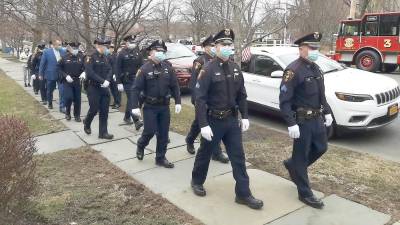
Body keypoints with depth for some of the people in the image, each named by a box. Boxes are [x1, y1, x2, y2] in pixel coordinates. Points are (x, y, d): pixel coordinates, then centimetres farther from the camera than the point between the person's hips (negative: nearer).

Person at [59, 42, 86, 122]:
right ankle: (67, 112, 13)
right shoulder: (65, 57, -4)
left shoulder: (80, 57, 1)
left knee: (77, 99, 4)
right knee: (68, 97, -11)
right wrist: (66, 76, -14)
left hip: (77, 81, 2)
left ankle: (77, 115, 18)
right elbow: (60, 69, 1)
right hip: (67, 81, -2)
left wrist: (83, 73, -12)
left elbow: (84, 67, 8)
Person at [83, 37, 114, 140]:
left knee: (104, 111, 5)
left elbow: (110, 70, 5)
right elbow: (90, 73, -20)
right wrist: (102, 81, -23)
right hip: (94, 88, -6)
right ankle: (86, 123, 31)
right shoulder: (90, 57, -9)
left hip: (104, 88, 6)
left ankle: (103, 133, 11)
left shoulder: (105, 57, 10)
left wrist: (107, 81, -13)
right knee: (94, 109, 1)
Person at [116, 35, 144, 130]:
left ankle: (127, 117, 32)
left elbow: (141, 67, 7)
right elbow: (118, 69, -7)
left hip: (136, 80, 4)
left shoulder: (138, 53, 6)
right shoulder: (122, 54, -6)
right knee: (132, 100, -8)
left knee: (130, 100, 15)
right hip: (127, 81, -4)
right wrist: (119, 83, -12)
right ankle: (136, 121, -10)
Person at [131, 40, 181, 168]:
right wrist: (135, 106, -17)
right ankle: (140, 146, 30)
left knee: (163, 133, 7)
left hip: (164, 106, 4)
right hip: (150, 107, -4)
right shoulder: (144, 69, -9)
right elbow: (136, 88, -11)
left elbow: (175, 86, 4)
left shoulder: (167, 68, 2)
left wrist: (177, 102, -3)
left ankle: (160, 158, 21)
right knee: (150, 131, -2)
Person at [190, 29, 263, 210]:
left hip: (231, 120, 5)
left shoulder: (235, 69, 4)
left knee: (238, 157, 5)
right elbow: (200, 99, -17)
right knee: (205, 154, 14)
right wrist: (203, 125, -22)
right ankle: (197, 182, 38)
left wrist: (244, 116, 5)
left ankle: (243, 194, 14)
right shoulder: (208, 70, -14)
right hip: (213, 121, -5)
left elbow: (241, 95, 11)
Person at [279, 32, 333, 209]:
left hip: (317, 118, 9)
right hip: (302, 121, -9)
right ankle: (305, 194, 17)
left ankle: (292, 165, 39)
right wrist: (291, 124, -25)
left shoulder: (316, 68, 10)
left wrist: (327, 112, 15)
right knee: (301, 156, 4)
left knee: (321, 148, 19)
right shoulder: (293, 70, -18)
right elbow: (284, 100, -21)